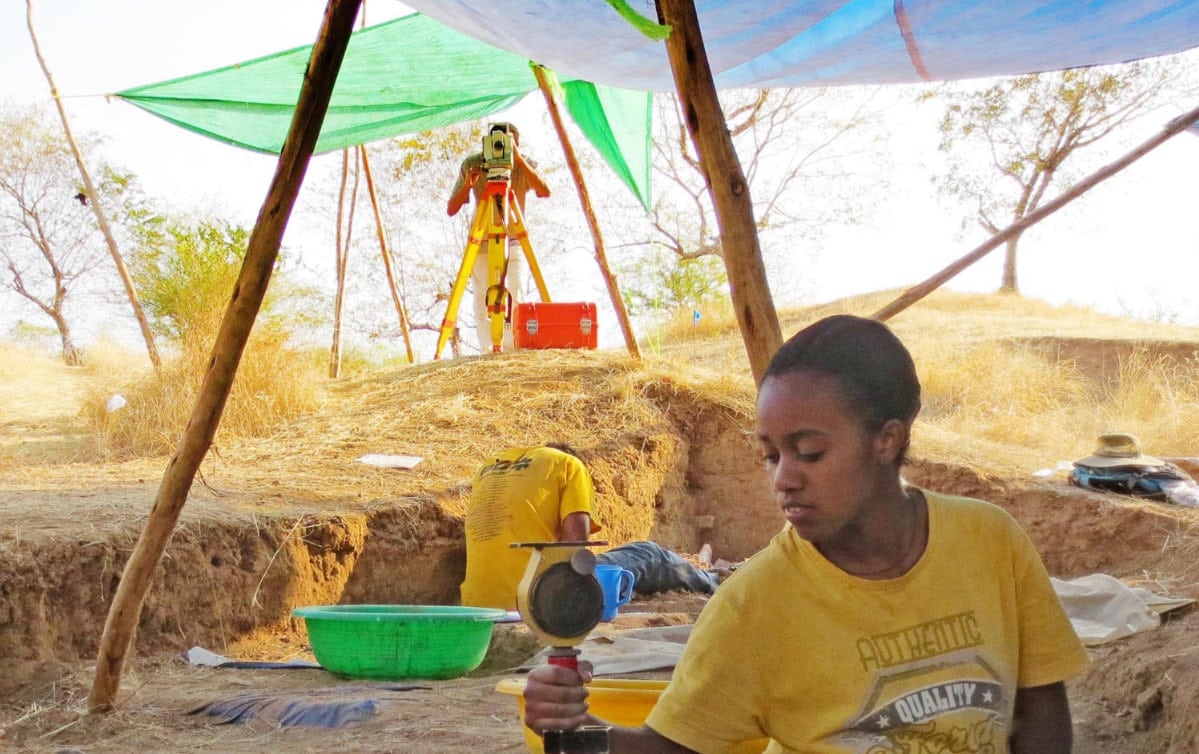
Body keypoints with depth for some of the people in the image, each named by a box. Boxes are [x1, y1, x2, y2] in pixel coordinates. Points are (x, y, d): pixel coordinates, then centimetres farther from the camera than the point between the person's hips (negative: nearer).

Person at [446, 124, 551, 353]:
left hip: (513, 242, 0)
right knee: (484, 302, -5)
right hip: (482, 242, 0)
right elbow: (451, 209, -5)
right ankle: (487, 352, -1)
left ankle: (513, 351, -6)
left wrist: (518, 158, -30)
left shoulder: (524, 165, -5)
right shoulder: (472, 164, -5)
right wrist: (467, 186, -24)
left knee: (515, 300, -11)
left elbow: (545, 192, -25)